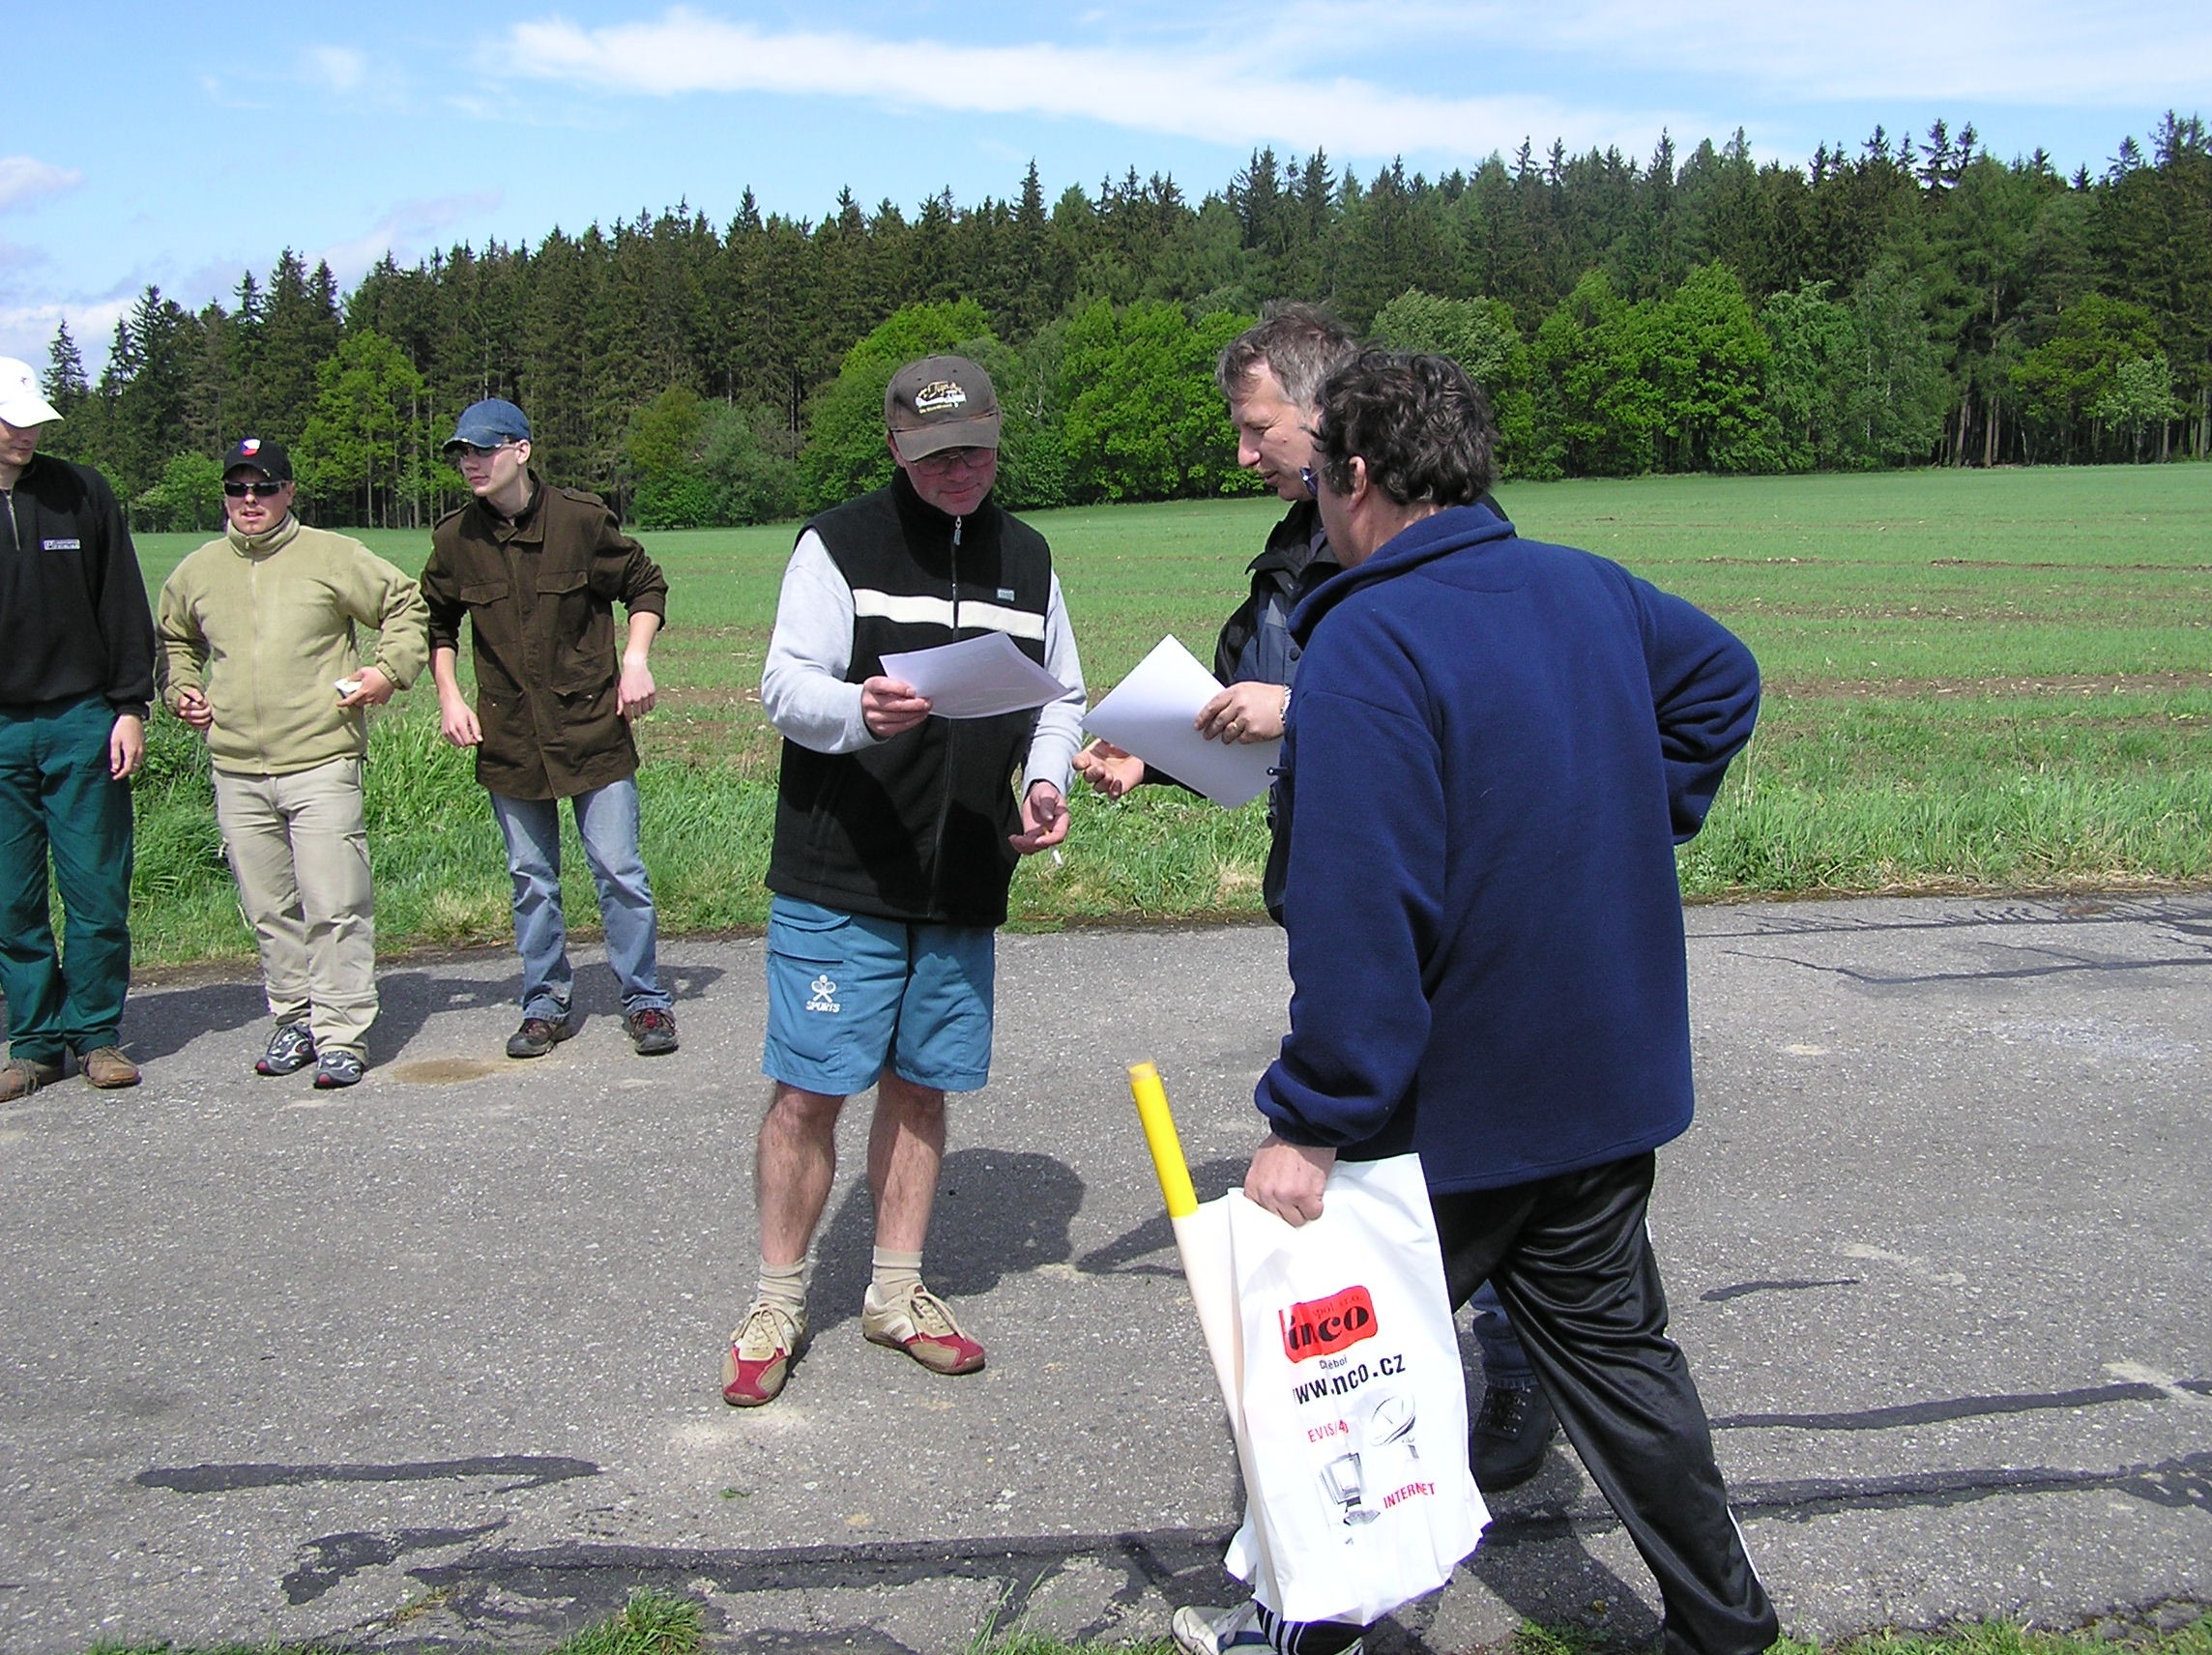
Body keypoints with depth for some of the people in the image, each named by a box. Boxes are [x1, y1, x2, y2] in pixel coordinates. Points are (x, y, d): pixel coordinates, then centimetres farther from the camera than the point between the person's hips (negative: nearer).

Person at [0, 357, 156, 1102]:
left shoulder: (81, 492, 4)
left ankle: (96, 1032, 15)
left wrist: (130, 706, 0)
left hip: (83, 724, 0)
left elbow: (124, 608, 6)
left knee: (97, 890, 2)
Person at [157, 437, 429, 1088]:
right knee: (268, 911, 10)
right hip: (236, 772, 5)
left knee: (334, 906, -7)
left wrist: (389, 670, -5)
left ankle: (341, 1034, -1)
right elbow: (173, 640, 31)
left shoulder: (333, 557, -1)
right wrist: (181, 688, 14)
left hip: (322, 764, -4)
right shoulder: (197, 572, 13)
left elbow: (408, 605, 6)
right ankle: (294, 1021, 22)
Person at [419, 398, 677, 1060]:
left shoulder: (581, 518, -8)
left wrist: (635, 659, -7)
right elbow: (436, 623, 17)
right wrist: (449, 696, 6)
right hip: (508, 740, 3)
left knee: (619, 873, -1)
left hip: (593, 728, -3)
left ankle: (645, 1001, 12)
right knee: (532, 881, 11)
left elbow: (646, 585, 5)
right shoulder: (454, 539, 0)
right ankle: (546, 1005, 24)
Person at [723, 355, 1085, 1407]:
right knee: (808, 1091, -2)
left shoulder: (1026, 558, 12)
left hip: (965, 885, 4)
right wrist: (859, 710, -32)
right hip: (837, 882, -4)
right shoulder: (838, 545, -3)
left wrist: (1045, 778, -1)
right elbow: (786, 685, -11)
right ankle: (777, 1303, 14)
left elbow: (1060, 696, 19)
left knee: (918, 1087, 12)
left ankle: (897, 1293, 26)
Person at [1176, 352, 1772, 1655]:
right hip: (1611, 1082, 7)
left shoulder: (1369, 641, -22)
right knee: (1613, 1347, 20)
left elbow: (1358, 914, -28)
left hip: (1450, 1109, -7)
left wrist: (1310, 1123, -23)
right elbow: (1725, 679, 22)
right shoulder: (1588, 589, 2)